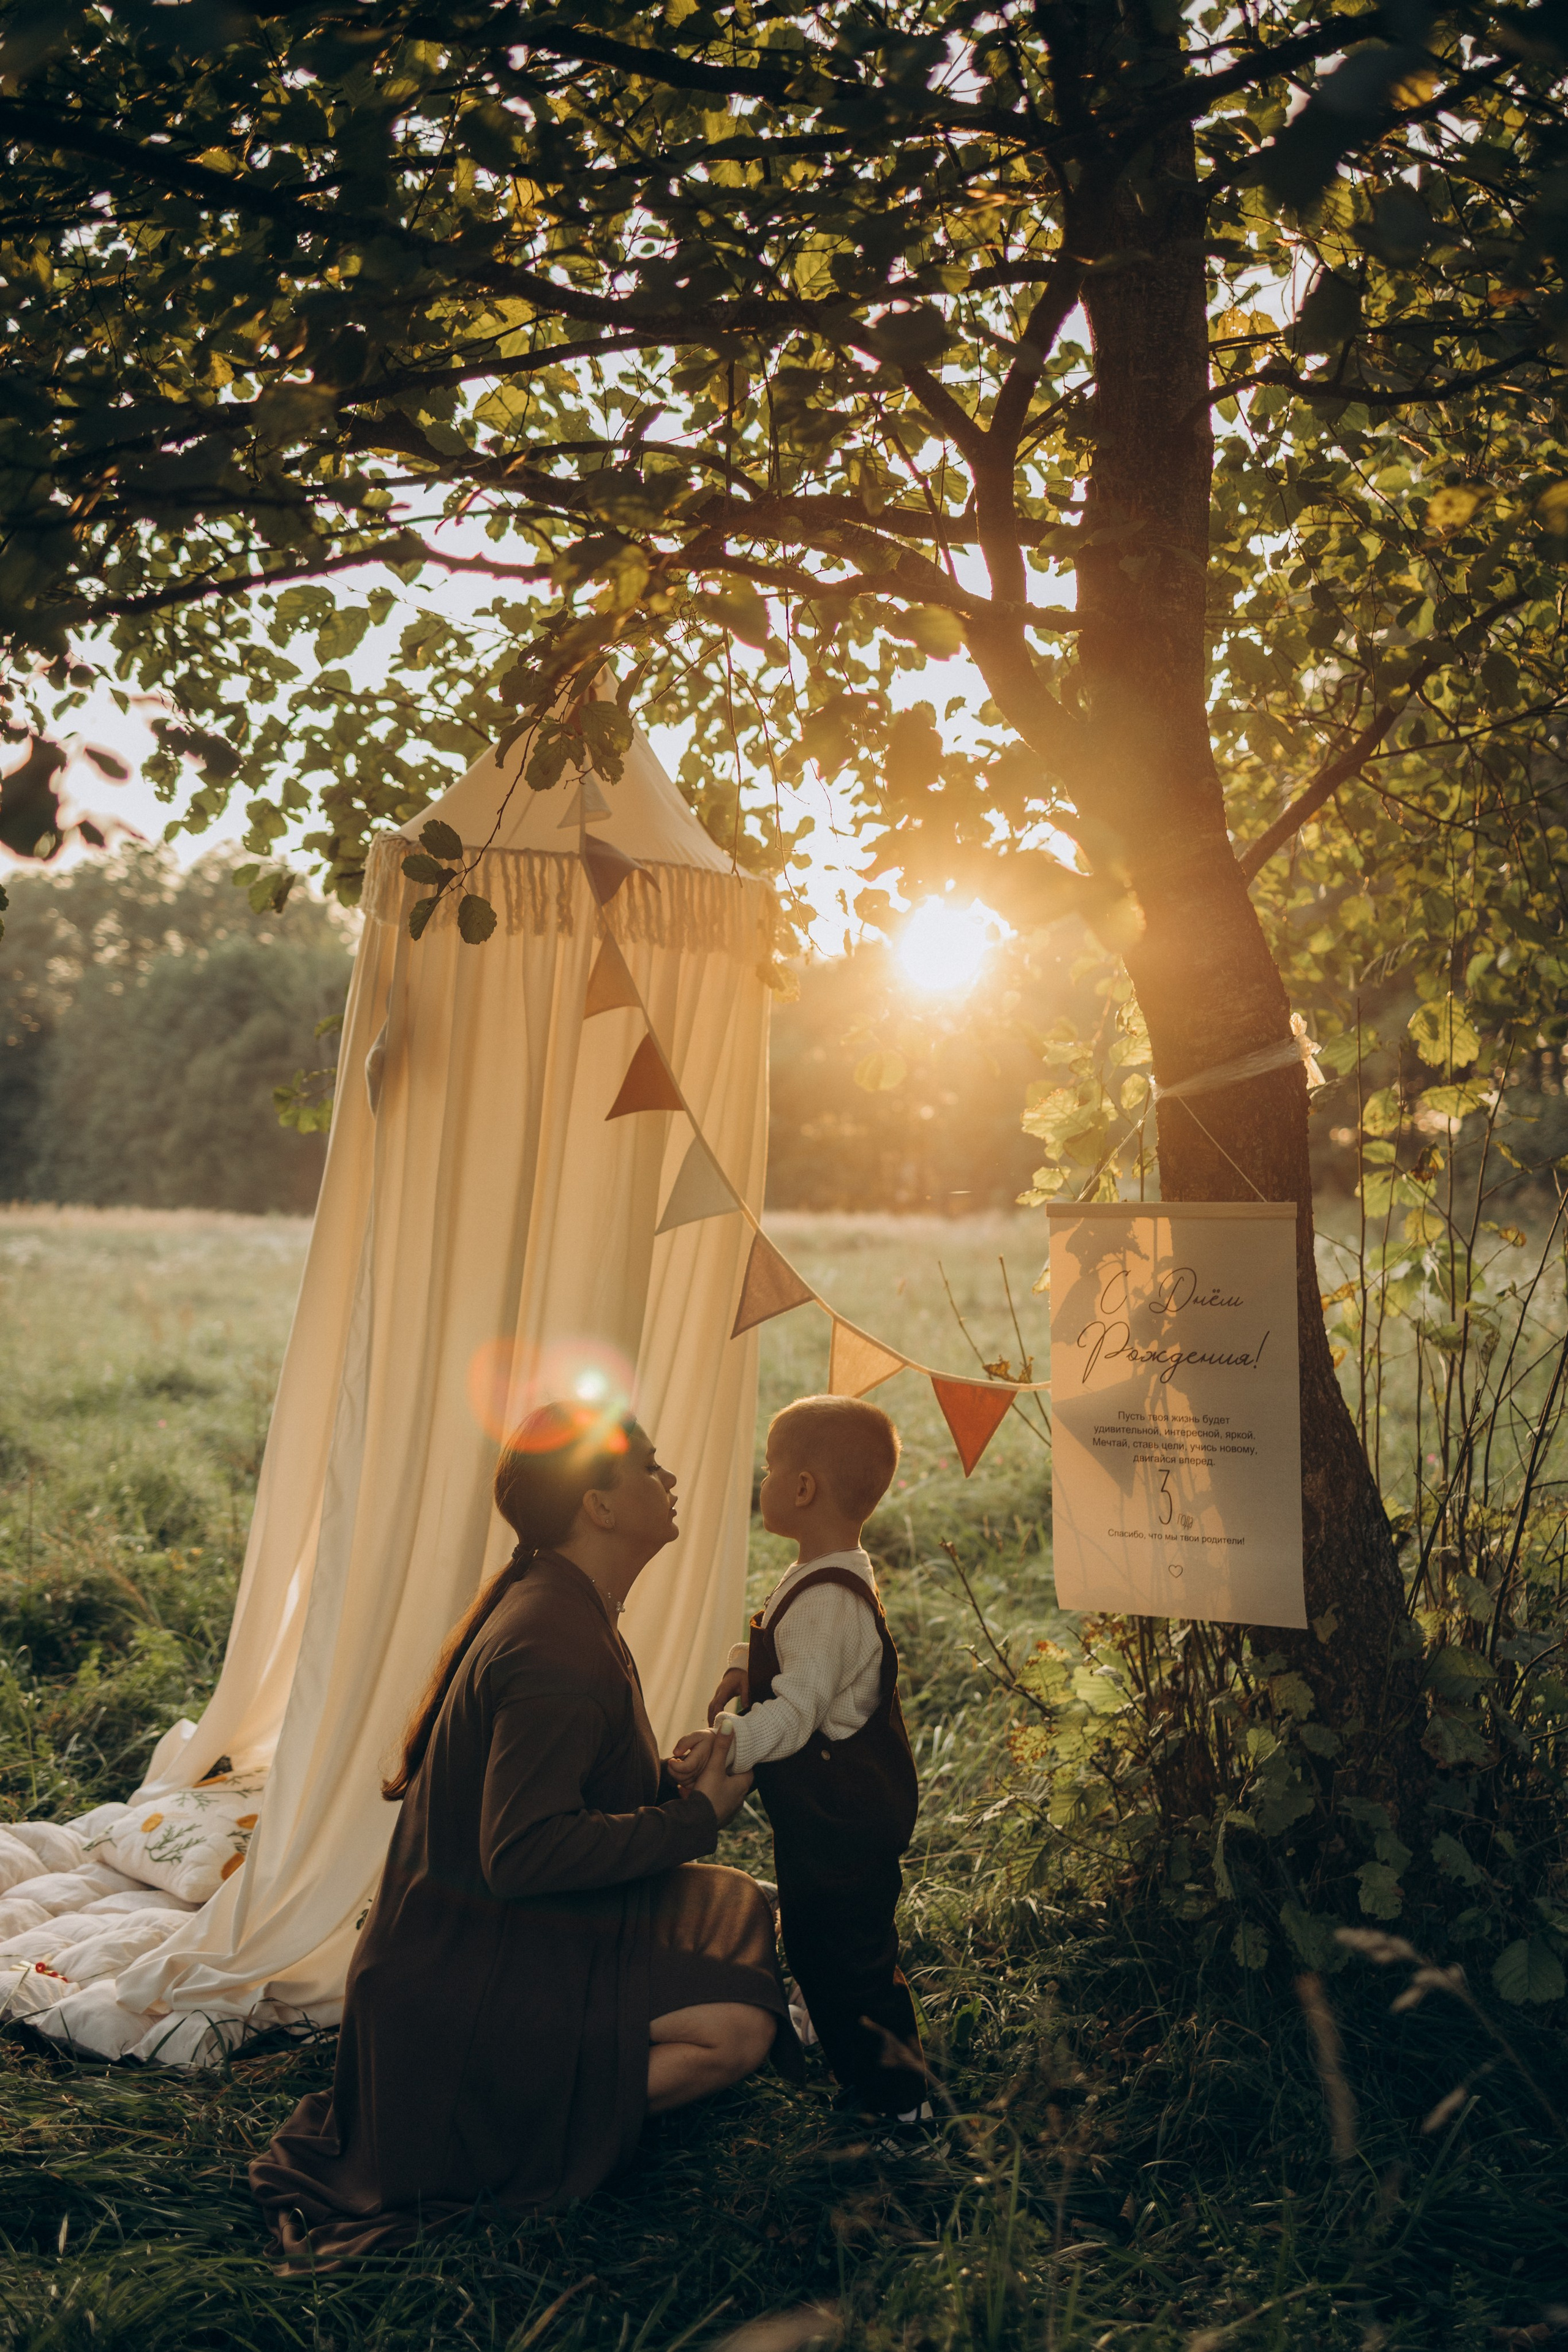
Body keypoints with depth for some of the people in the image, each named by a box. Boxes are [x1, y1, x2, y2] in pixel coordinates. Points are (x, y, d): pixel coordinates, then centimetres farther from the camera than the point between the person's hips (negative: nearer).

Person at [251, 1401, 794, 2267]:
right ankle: (503, 2136, -5)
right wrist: (694, 1817, -21)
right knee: (736, 2028, -16)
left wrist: (677, 1786, 3)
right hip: (466, 1974, -10)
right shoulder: (557, 1654, -26)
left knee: (741, 1908, 14)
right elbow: (524, 1852, -30)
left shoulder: (553, 1604, 6)